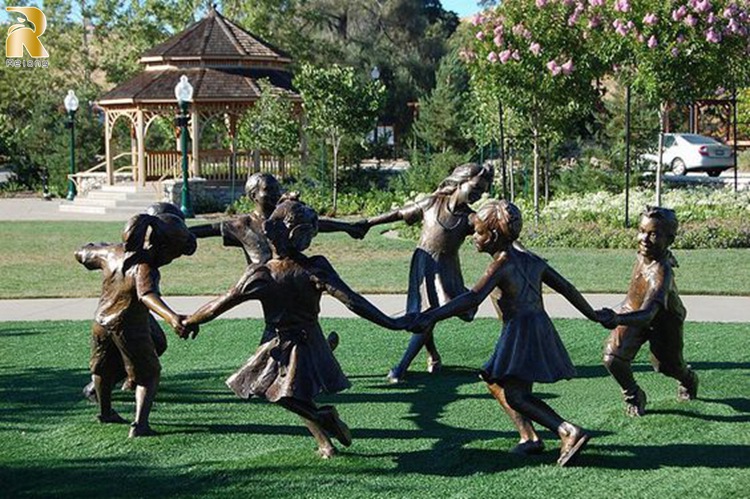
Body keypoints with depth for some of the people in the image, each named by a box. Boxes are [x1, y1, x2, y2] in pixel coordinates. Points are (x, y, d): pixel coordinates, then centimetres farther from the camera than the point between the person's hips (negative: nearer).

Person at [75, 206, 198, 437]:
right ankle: (140, 424, -9)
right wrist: (171, 317, -62)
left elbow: (81, 254, 14)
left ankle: (105, 412, 48)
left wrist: (99, 247, 34)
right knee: (149, 375, 7)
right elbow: (148, 296, -47)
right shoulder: (144, 269, -26)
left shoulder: (111, 253, -5)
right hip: (131, 329, -7)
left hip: (101, 322, 7)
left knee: (103, 369, 28)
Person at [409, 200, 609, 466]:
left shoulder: (504, 262, -10)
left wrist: (433, 316, -28)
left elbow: (473, 298, -24)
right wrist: (593, 315, 32)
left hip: (521, 332, -10)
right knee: (496, 382, 21)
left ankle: (569, 431, -21)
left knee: (514, 395, -13)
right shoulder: (530, 259, 16)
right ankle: (529, 438, 20)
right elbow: (566, 288, 21)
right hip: (541, 329, 10)